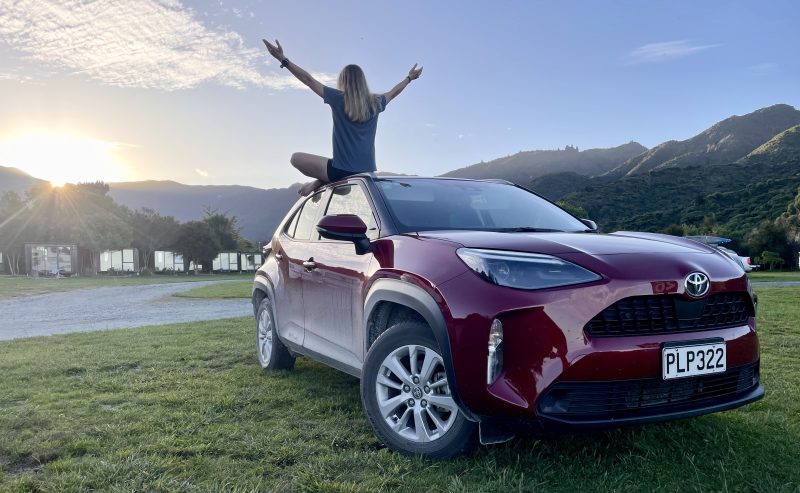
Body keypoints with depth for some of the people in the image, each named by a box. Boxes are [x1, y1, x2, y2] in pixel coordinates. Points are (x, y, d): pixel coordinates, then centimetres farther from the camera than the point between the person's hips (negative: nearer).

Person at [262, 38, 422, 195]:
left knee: (296, 158, 10)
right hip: (368, 172, 4)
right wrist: (409, 78, 49)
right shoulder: (375, 103, 10)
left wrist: (283, 59, 1)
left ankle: (321, 182, -3)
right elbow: (393, 92, 30)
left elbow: (308, 79, -3)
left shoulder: (339, 99, -4)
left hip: (342, 170, -4)